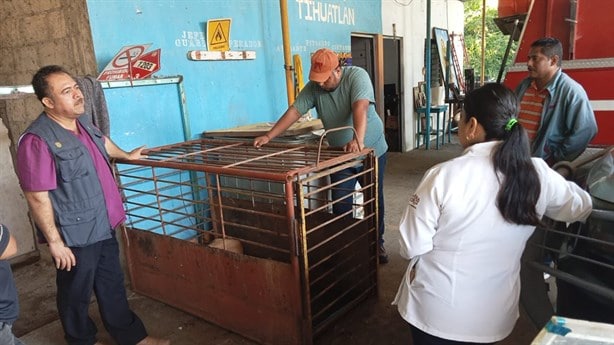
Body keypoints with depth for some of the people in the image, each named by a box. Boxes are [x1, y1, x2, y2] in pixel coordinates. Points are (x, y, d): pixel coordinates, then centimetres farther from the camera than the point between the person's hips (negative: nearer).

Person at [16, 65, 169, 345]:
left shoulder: (81, 124, 4)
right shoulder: (37, 141, -23)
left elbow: (101, 141, 27)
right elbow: (37, 198, -21)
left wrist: (126, 155, 43)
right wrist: (54, 241, -17)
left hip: (103, 226, 8)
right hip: (74, 235, -8)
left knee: (112, 285, 20)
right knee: (76, 294, 15)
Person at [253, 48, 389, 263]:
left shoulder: (357, 76, -20)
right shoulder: (313, 87, -7)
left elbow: (360, 107, -35)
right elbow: (294, 111, -8)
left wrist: (358, 140, -50)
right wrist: (269, 136, -15)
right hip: (340, 154, 3)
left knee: (374, 200, 10)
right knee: (340, 203, 2)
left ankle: (377, 243, 27)